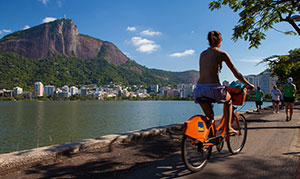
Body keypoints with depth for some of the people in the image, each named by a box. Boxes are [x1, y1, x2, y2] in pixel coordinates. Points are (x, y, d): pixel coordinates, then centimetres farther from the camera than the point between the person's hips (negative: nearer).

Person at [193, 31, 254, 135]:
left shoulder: (202, 54, 17)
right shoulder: (222, 54, 2)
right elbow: (237, 74, 3)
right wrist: (248, 85, 17)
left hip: (199, 90, 4)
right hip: (213, 89, -4)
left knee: (209, 117, 25)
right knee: (228, 100, 30)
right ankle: (228, 128, 23)